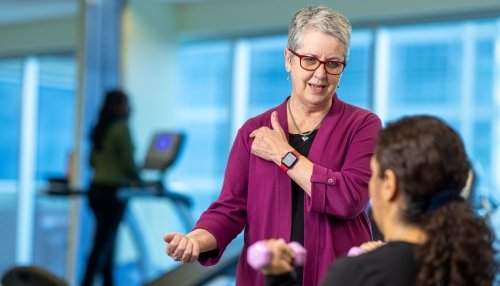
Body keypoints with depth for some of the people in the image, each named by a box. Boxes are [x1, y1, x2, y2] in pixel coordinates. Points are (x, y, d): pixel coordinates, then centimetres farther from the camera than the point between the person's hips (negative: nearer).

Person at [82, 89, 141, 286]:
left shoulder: (100, 129, 13)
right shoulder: (121, 128, -10)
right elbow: (128, 162, -13)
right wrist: (138, 180, 3)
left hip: (97, 188, 8)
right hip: (113, 191, -8)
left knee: (107, 243, 14)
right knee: (102, 245, -8)